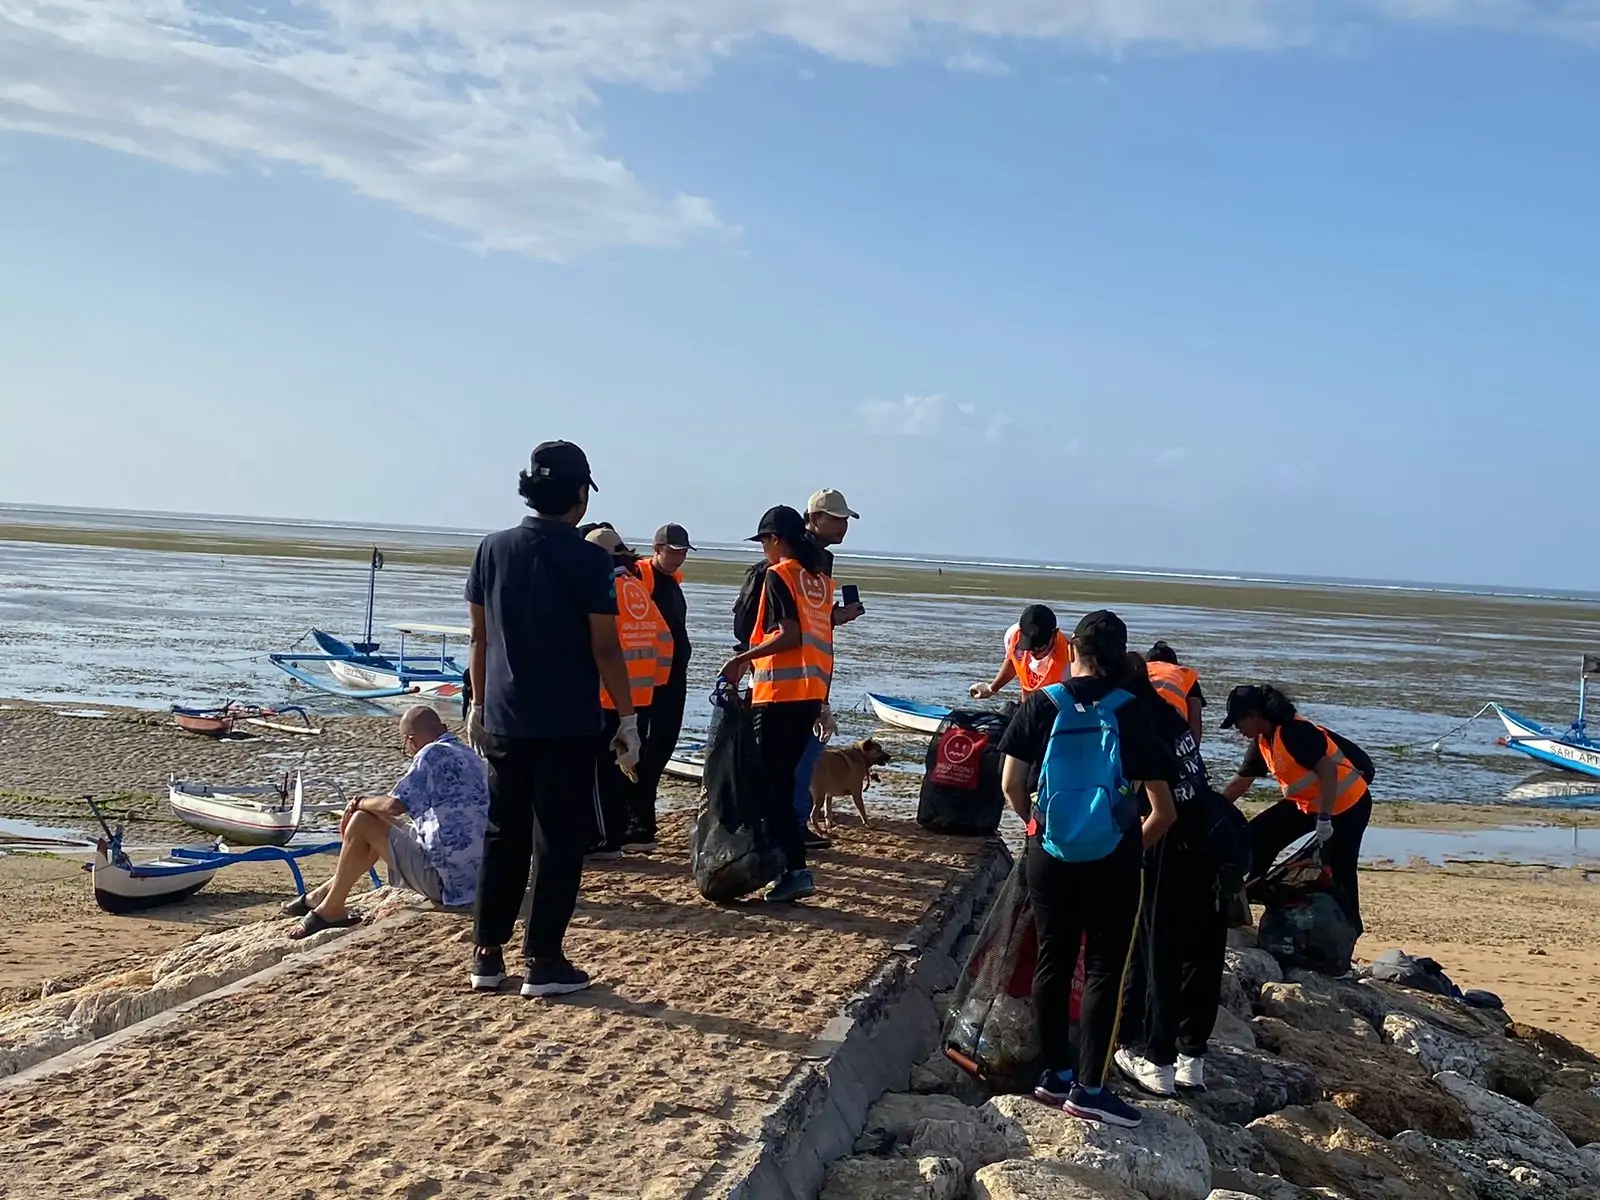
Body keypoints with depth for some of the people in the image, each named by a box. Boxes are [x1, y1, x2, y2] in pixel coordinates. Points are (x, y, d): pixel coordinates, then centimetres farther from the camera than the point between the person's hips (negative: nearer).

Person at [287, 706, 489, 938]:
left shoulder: (434, 754, -12)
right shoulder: (472, 758, 14)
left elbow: (395, 805, -22)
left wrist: (360, 802, -1)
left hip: (445, 881, -9)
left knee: (362, 823, -2)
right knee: (384, 829, 24)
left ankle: (331, 910, 9)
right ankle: (324, 895, 30)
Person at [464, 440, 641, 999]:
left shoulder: (492, 549, 3)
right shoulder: (588, 560, -10)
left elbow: (480, 637, 8)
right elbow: (605, 648, -10)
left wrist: (478, 705, 18)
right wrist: (627, 717, -2)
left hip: (504, 720, 5)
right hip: (568, 725, -4)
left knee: (503, 835, 14)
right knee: (558, 841, 4)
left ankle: (487, 955, 18)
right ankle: (543, 962, 7)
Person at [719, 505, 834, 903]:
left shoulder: (778, 575, -7)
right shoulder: (822, 580, 15)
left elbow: (790, 635, -18)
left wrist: (742, 659, -13)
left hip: (780, 692, -8)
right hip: (812, 692, 8)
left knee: (771, 783, -5)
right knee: (782, 779, 14)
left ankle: (796, 870, -11)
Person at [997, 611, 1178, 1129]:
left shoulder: (1043, 704, -4)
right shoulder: (1130, 712, -7)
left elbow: (1011, 783, -2)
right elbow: (1164, 811, -6)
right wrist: (1135, 846, 10)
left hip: (1049, 854, 3)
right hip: (1111, 861, -3)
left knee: (1052, 962, 14)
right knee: (1105, 972, 5)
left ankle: (1055, 1074, 23)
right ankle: (1089, 1087, 6)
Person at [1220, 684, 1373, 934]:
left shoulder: (1295, 732, -24)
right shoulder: (1262, 742, 3)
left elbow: (1328, 771, -28)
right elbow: (1239, 784, 14)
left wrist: (1324, 818, -29)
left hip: (1348, 805, -9)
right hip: (1307, 802, 9)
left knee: (1339, 874, -7)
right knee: (1259, 834, 6)